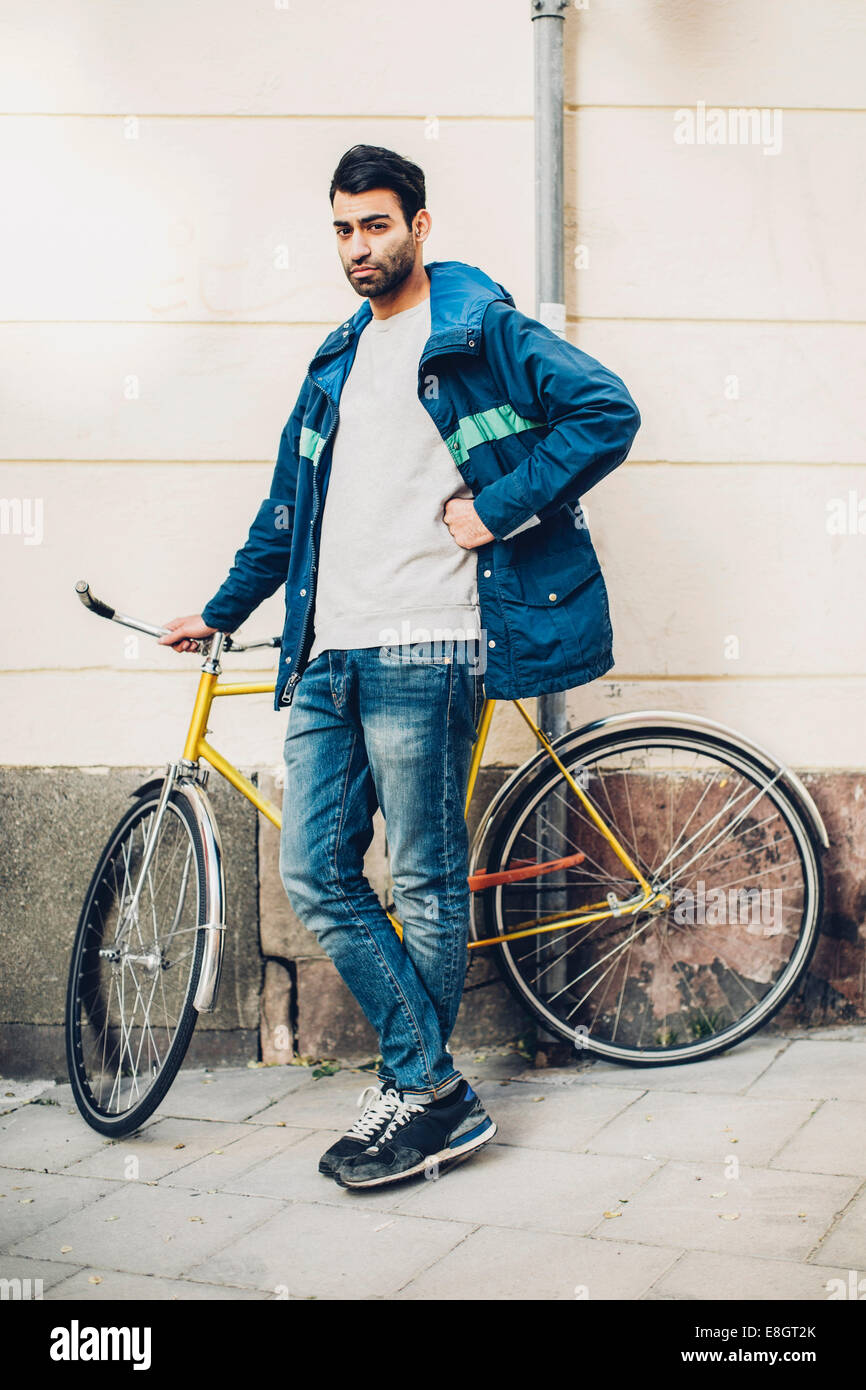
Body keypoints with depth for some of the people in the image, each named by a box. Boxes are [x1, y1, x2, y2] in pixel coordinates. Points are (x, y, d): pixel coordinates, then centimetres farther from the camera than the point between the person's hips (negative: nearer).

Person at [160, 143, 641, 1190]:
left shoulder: (481, 328, 4)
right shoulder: (338, 361, 23)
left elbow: (608, 411, -7)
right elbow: (287, 512, 29)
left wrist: (495, 509, -11)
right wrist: (219, 614, 30)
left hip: (418, 651, -7)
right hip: (325, 656, 7)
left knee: (427, 885, 1)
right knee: (314, 876, 2)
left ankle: (420, 1096, 16)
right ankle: (437, 1090, 10)